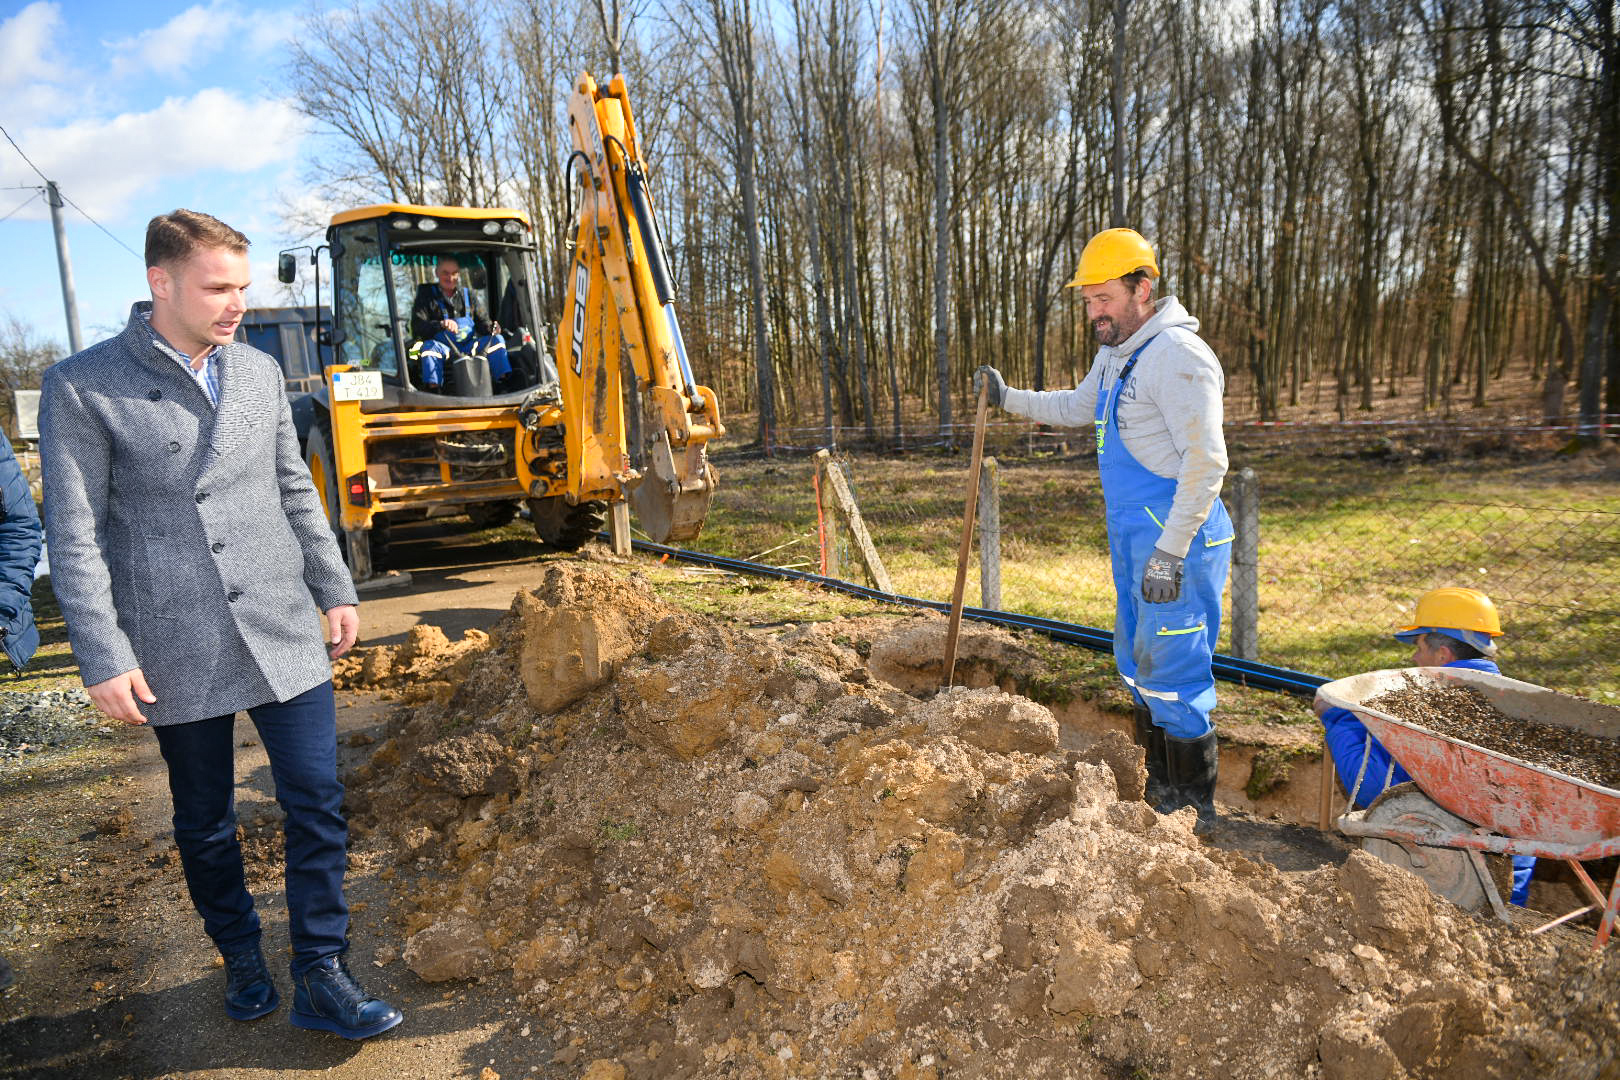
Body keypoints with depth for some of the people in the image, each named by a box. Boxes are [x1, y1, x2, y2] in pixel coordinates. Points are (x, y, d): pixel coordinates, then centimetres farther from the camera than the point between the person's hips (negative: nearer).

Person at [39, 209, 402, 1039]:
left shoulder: (260, 371, 7)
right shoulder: (81, 388, -6)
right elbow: (74, 538, -7)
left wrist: (335, 590, 12)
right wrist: (103, 658, -11)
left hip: (284, 634, 3)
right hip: (177, 651, -3)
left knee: (317, 806, 2)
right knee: (205, 826, 13)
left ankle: (319, 978, 16)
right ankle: (239, 954, 37)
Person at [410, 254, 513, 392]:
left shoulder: (468, 295, 16)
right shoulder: (427, 296, 5)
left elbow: (482, 322, 14)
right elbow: (417, 326, -10)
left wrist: (491, 328, -13)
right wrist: (440, 324, -30)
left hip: (468, 347, 3)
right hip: (443, 348, -3)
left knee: (497, 339, -17)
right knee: (429, 346, -35)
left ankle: (504, 383, -23)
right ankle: (432, 390, -42)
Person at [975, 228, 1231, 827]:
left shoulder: (1176, 353, -18)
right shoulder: (1115, 352, 14)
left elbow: (1206, 460, -23)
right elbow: (1077, 407, 34)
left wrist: (1170, 553, -25)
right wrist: (1008, 398, 22)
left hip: (1176, 537, -10)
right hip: (1131, 535, 10)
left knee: (1172, 670, -4)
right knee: (1138, 664, 16)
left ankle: (1194, 810, 10)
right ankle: (1161, 792, 30)